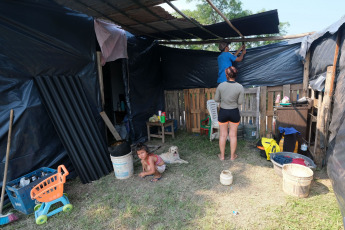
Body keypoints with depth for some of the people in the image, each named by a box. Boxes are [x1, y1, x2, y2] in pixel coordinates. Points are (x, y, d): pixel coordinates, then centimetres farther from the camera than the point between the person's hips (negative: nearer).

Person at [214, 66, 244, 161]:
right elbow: (240, 102, -6)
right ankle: (232, 156, 26)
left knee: (223, 135, 13)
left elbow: (216, 99, -3)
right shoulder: (240, 87, -11)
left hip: (223, 112, 0)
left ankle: (222, 155, 26)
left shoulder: (221, 85, -11)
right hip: (234, 113, 0)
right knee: (233, 135, 13)